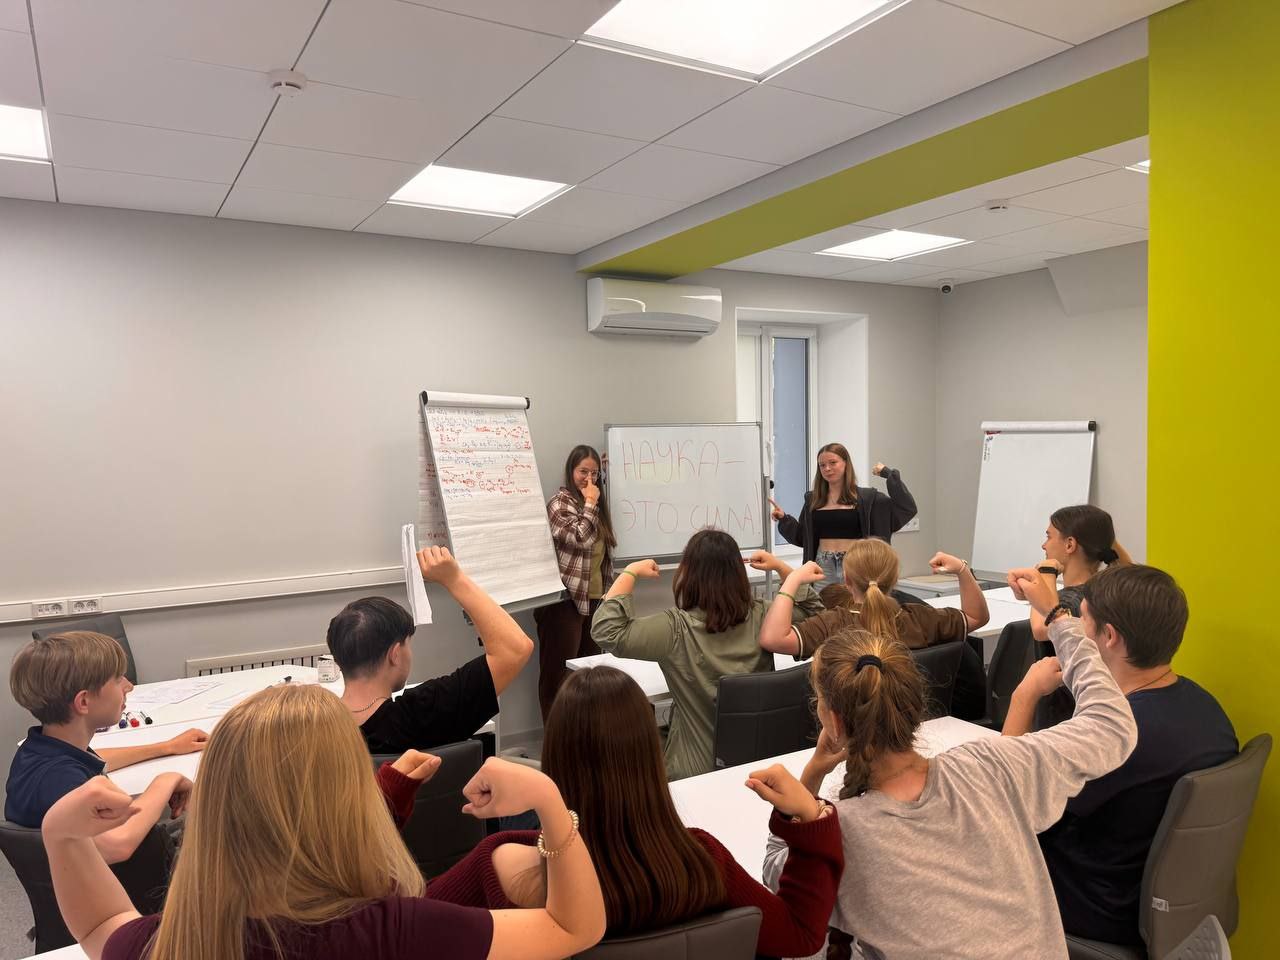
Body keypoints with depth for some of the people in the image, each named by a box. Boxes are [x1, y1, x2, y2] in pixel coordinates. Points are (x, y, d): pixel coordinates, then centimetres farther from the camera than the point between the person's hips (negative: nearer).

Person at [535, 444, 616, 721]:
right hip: (565, 599, -8)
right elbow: (580, 538, -21)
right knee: (559, 672, -2)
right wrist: (590, 504, -11)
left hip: (593, 598, 8)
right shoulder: (560, 502, -7)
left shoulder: (595, 505, 18)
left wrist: (608, 593, 19)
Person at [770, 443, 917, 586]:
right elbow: (801, 537, 17)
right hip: (823, 566, 2)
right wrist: (784, 518, 2)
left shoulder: (866, 497, 2)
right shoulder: (812, 499, 10)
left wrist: (889, 474, -7)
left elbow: (906, 507, -3)